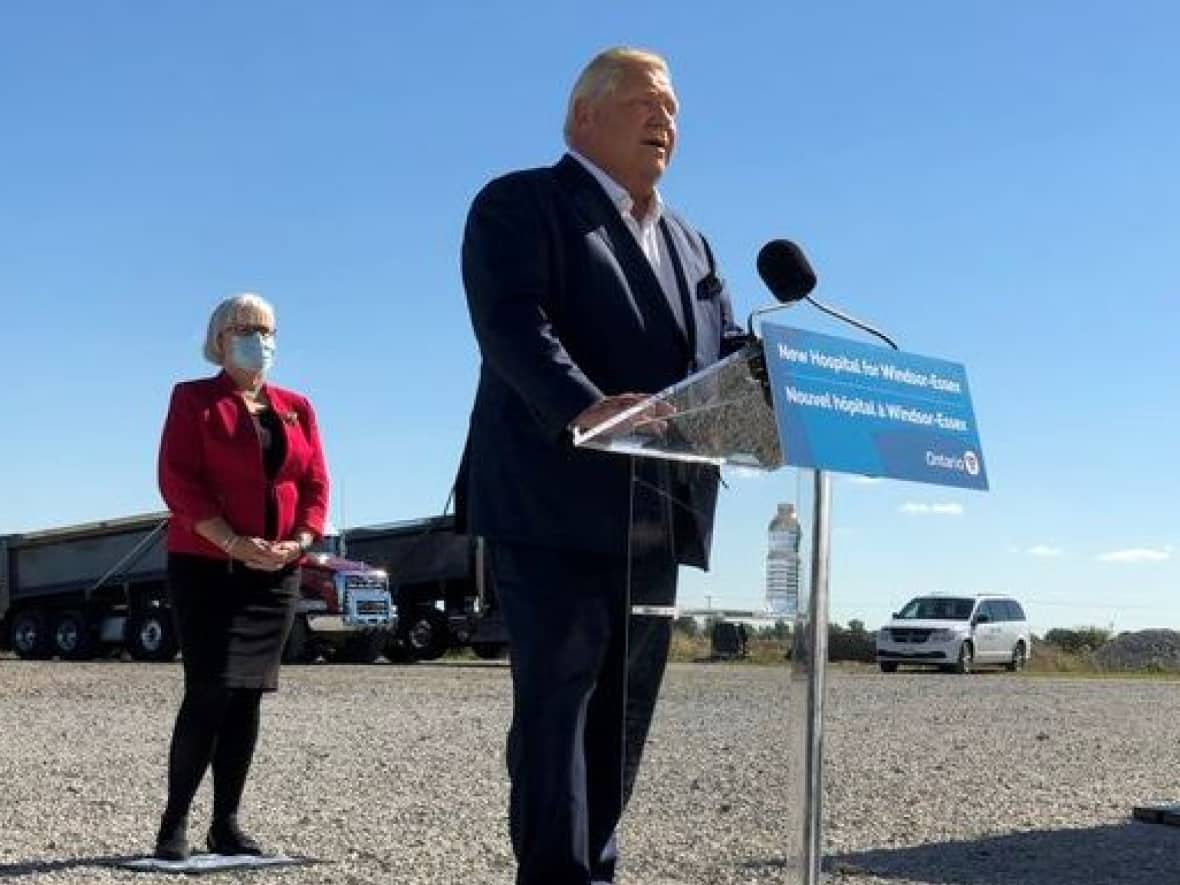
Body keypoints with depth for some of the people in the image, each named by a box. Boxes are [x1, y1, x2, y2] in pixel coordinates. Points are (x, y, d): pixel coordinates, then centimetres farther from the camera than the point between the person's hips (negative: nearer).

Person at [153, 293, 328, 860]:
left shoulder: (296, 408, 15)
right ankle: (175, 823, -1)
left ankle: (226, 824, 9)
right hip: (206, 567, -4)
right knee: (210, 692, -11)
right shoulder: (193, 399, 2)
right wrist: (235, 545, -18)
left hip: (277, 573, 4)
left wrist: (299, 542, -9)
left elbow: (316, 484, 10)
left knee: (248, 695, 3)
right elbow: (178, 482, -9)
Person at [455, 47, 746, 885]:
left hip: (653, 515, 8)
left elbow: (729, 352, 17)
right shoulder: (521, 204, 0)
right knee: (557, 702, -8)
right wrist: (587, 409, -34)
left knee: (621, 712, 10)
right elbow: (512, 324, -17)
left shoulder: (689, 242, 25)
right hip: (555, 506, -7)